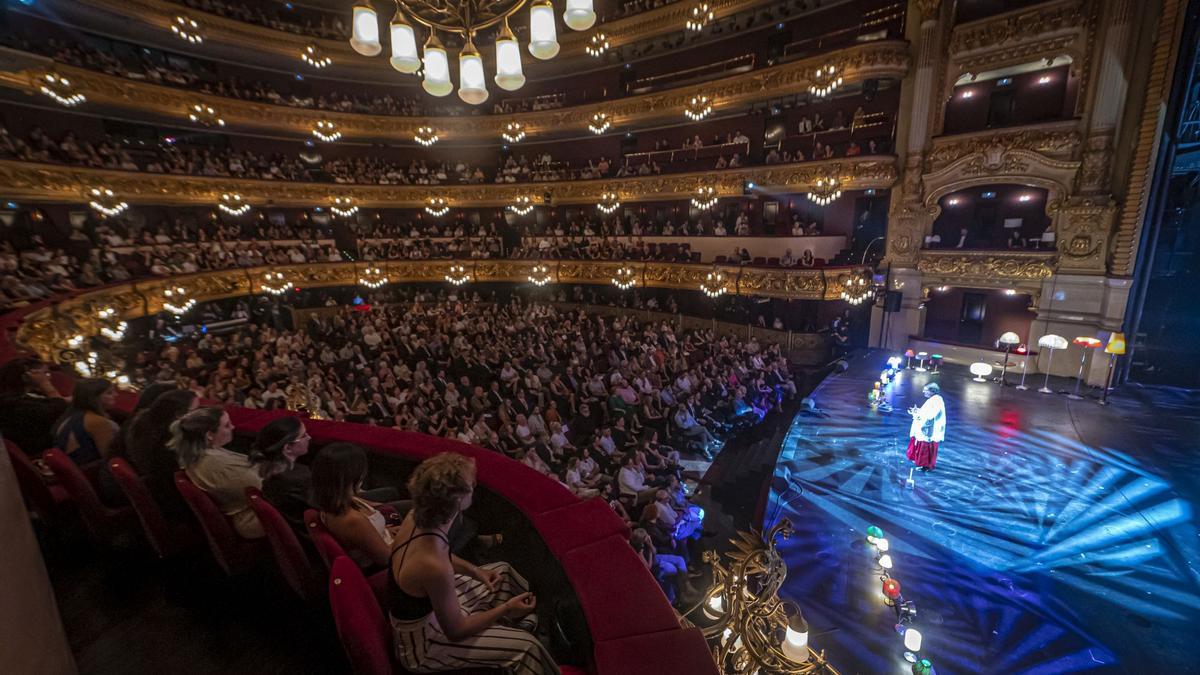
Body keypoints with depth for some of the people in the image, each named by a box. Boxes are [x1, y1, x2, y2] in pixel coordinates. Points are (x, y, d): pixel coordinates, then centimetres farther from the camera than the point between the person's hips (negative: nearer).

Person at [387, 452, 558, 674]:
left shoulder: (416, 517, -17)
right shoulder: (434, 567, -40)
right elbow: (455, 631, -23)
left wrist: (475, 570, -2)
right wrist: (506, 608, -14)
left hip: (428, 603, 8)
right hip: (421, 644, -7)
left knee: (503, 572, 15)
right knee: (526, 646, -7)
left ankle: (534, 621, 38)